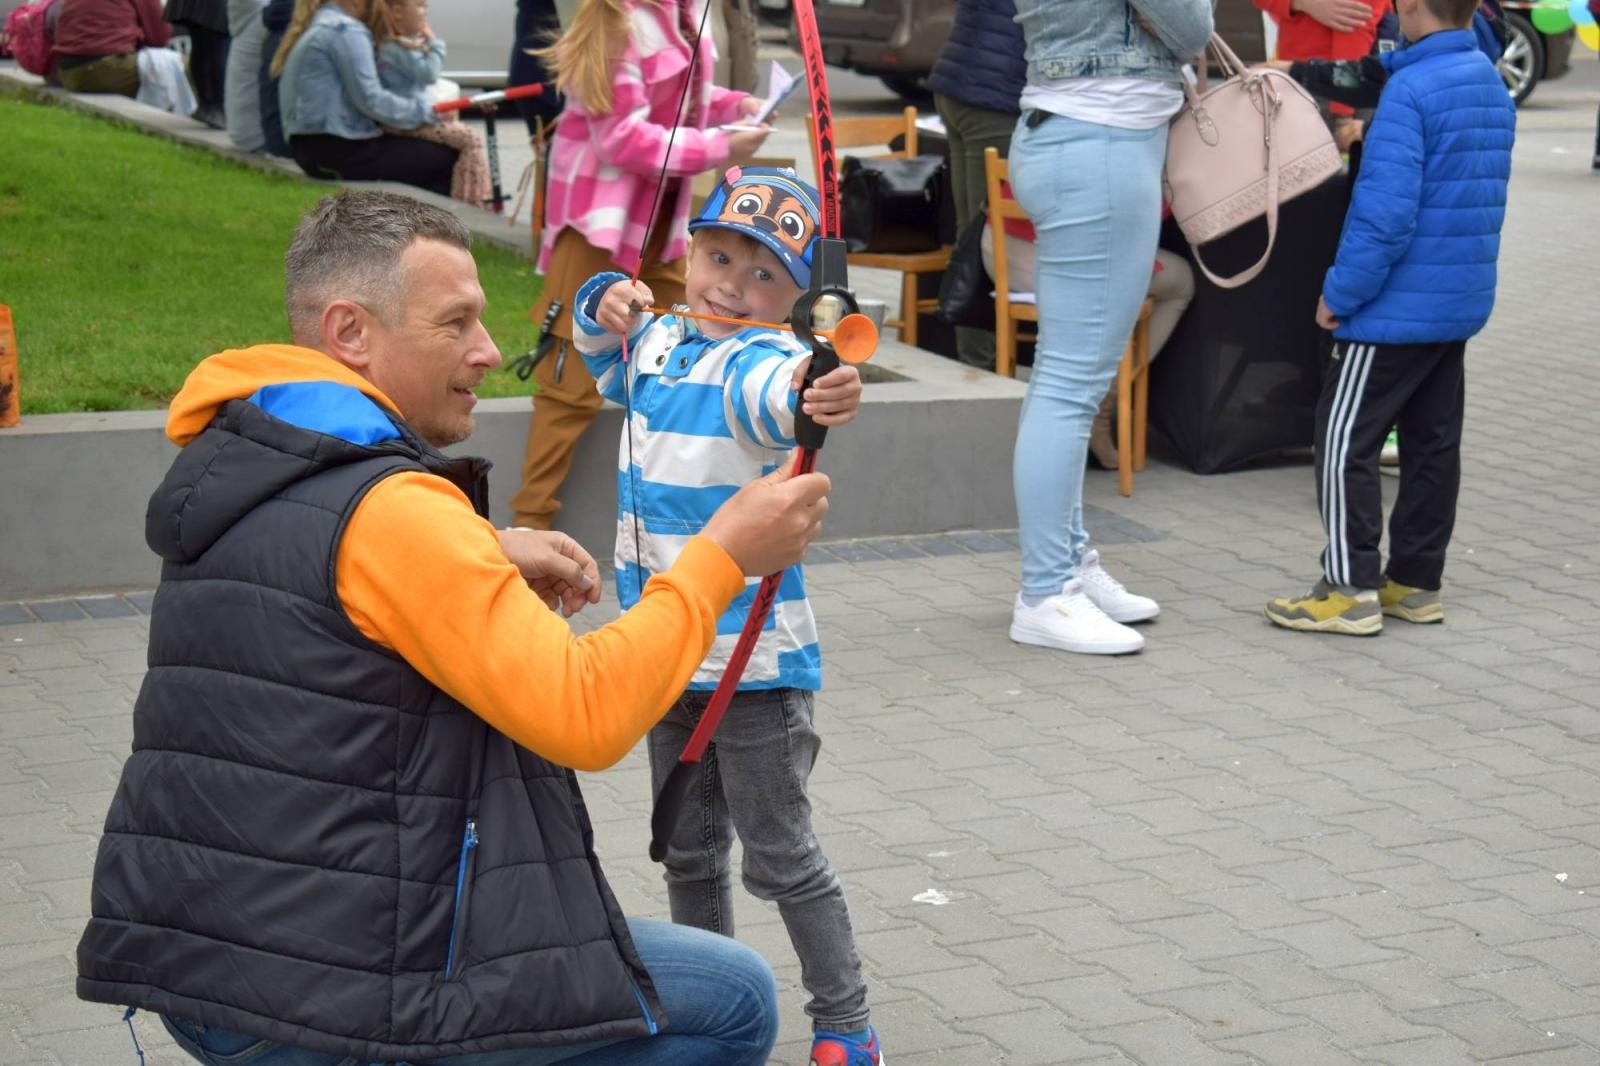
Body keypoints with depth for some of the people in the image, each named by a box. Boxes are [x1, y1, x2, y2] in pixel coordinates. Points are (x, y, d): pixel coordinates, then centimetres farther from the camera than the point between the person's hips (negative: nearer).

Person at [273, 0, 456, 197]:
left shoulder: (316, 25, 19)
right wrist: (425, 111, -7)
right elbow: (371, 101, -17)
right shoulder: (345, 30, -12)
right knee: (445, 158, -4)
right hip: (338, 150, -10)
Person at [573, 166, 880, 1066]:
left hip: (757, 661, -7)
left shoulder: (759, 358, -19)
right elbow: (604, 355, 21)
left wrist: (818, 393, -66)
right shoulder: (660, 343, 4)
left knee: (780, 851, 0)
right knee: (689, 850, 18)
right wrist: (607, 303, -3)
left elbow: (774, 392, -41)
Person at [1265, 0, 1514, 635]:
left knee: (1345, 440, -1)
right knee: (1433, 442, 13)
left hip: (1397, 309, -9)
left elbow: (1386, 213, -24)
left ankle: (1351, 590, -1)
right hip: (1463, 303, 9)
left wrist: (1340, 294, -15)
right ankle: (1416, 582, 20)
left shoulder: (1411, 91, -19)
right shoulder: (1492, 84, 8)